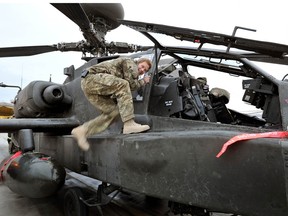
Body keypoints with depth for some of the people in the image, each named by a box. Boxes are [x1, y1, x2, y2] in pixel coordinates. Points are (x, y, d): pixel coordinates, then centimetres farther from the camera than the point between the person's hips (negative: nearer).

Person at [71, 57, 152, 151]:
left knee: (112, 111, 2)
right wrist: (143, 81, 6)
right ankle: (129, 124, -30)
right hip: (92, 77, -10)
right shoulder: (130, 63, 1)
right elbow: (132, 84, -12)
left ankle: (82, 131, 4)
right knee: (124, 85, -24)